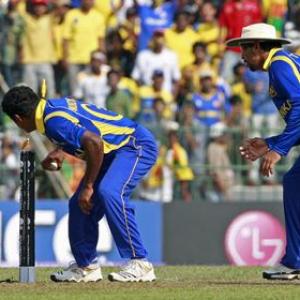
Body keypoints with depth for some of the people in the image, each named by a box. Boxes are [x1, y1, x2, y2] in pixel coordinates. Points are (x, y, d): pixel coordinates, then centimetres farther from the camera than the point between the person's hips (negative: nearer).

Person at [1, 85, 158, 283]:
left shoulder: (54, 122, -24)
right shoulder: (54, 105, 4)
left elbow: (94, 143, -35)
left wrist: (88, 186, -27)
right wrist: (61, 151, 13)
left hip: (138, 145, -10)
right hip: (114, 151, 10)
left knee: (109, 192, -31)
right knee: (79, 204, 8)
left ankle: (140, 265, -29)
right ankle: (86, 266, 22)